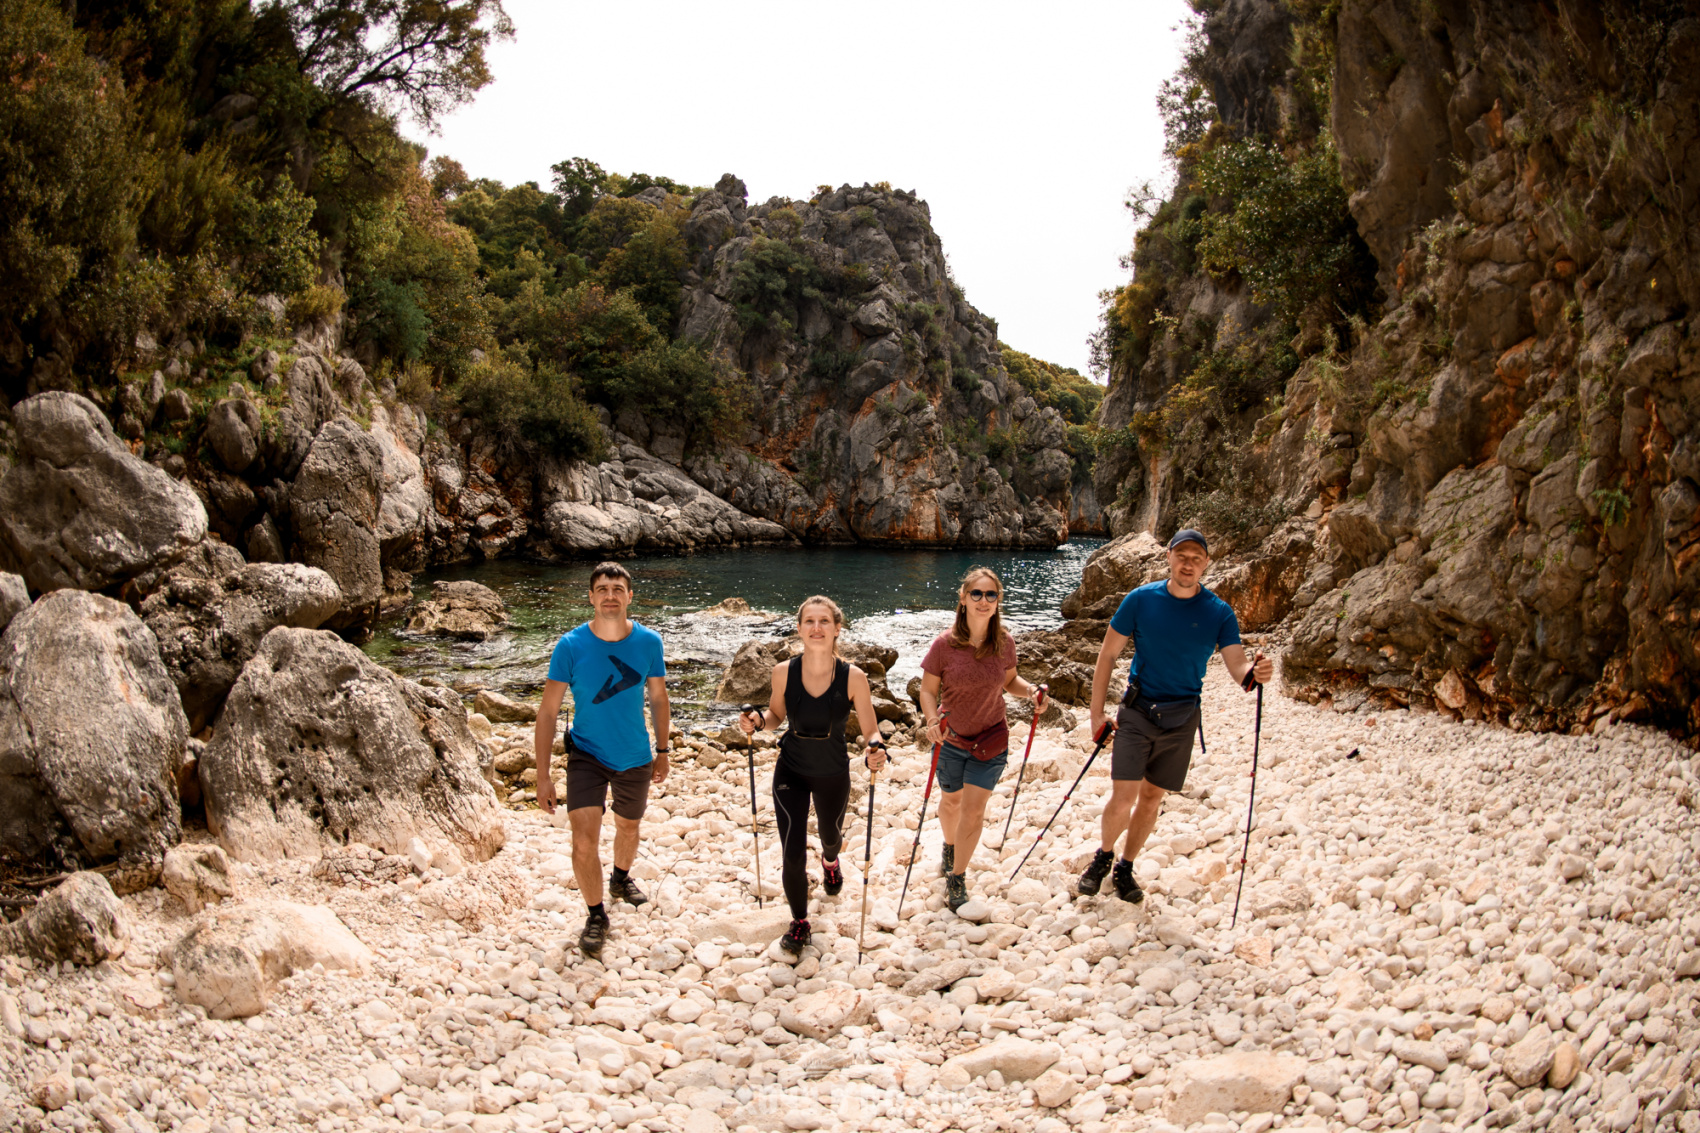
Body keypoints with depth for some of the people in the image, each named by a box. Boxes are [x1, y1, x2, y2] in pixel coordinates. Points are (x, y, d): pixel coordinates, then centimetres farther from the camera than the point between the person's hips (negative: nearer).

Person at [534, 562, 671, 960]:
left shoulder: (648, 642, -11)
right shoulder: (570, 646, -17)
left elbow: (658, 698, 5)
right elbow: (548, 711, -13)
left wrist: (663, 752, 9)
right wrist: (543, 775, -16)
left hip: (635, 758, 3)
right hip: (586, 754, -2)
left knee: (628, 828, 23)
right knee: (584, 840, -15)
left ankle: (620, 879, 54)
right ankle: (596, 916, 7)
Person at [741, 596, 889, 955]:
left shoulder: (853, 677, -21)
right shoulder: (784, 671, -16)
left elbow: (870, 730, -13)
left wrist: (875, 749, -35)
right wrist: (758, 720, -18)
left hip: (833, 775, 0)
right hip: (791, 772, 0)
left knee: (830, 836, 27)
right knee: (792, 853, -6)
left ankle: (830, 861, 67)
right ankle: (799, 922, 21)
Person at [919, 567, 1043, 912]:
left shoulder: (1005, 643, -10)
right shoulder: (944, 644, -18)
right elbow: (928, 689, -10)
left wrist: (1030, 690, -14)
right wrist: (932, 720, -28)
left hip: (991, 741, 0)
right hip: (951, 740, 0)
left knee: (973, 810, -2)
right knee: (951, 801, 20)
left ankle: (956, 877, 16)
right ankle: (950, 847, 52)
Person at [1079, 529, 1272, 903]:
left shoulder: (1219, 613, -4)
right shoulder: (1141, 599, -7)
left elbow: (1237, 666, -12)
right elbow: (1108, 654, -2)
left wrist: (1255, 671, -37)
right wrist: (1096, 713, -5)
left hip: (1182, 718, 2)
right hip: (1138, 712, -2)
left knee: (1152, 799, 11)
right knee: (1123, 798, -9)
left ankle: (1125, 869, 30)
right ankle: (1103, 856, 19)